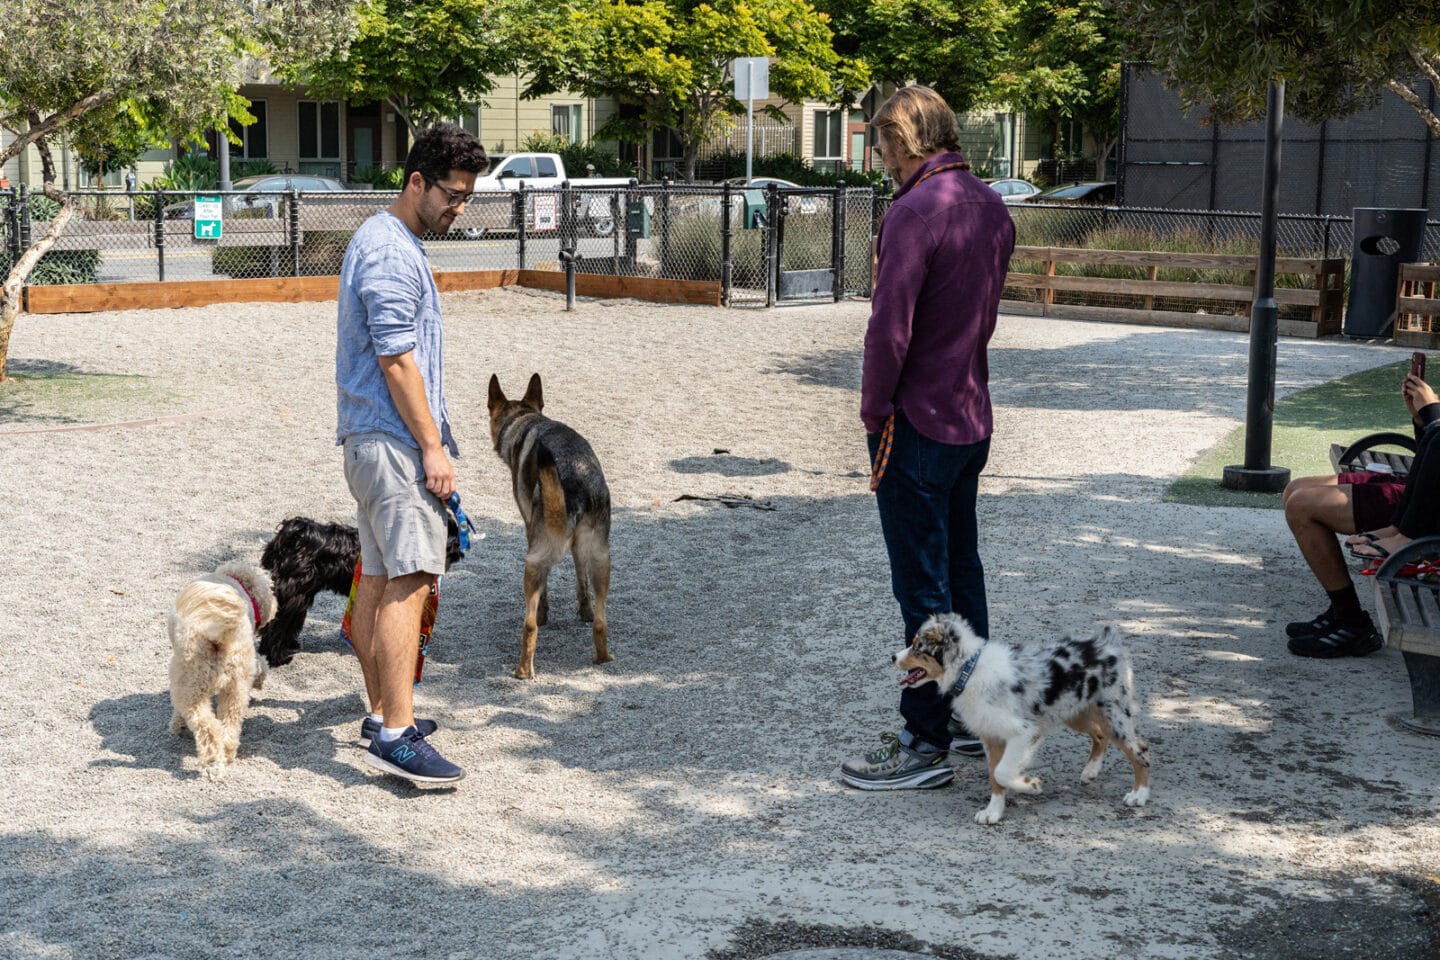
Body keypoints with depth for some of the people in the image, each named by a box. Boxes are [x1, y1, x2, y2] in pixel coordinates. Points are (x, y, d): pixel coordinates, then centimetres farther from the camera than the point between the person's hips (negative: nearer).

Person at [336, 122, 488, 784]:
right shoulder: (392, 254, -15)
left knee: (377, 580, 13)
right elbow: (396, 360, -19)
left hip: (371, 439, 11)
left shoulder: (381, 240, 19)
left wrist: (428, 439, 27)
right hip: (394, 439, -11)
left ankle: (382, 714, 20)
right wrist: (433, 446, -17)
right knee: (408, 581, -15)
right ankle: (396, 736, -19)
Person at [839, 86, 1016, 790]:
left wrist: (874, 412, -10)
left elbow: (889, 328, -21)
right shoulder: (992, 207, 8)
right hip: (972, 417, 9)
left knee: (923, 586, -3)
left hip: (917, 423, -9)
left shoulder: (915, 211, -19)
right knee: (961, 568, 18)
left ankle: (924, 744, 4)